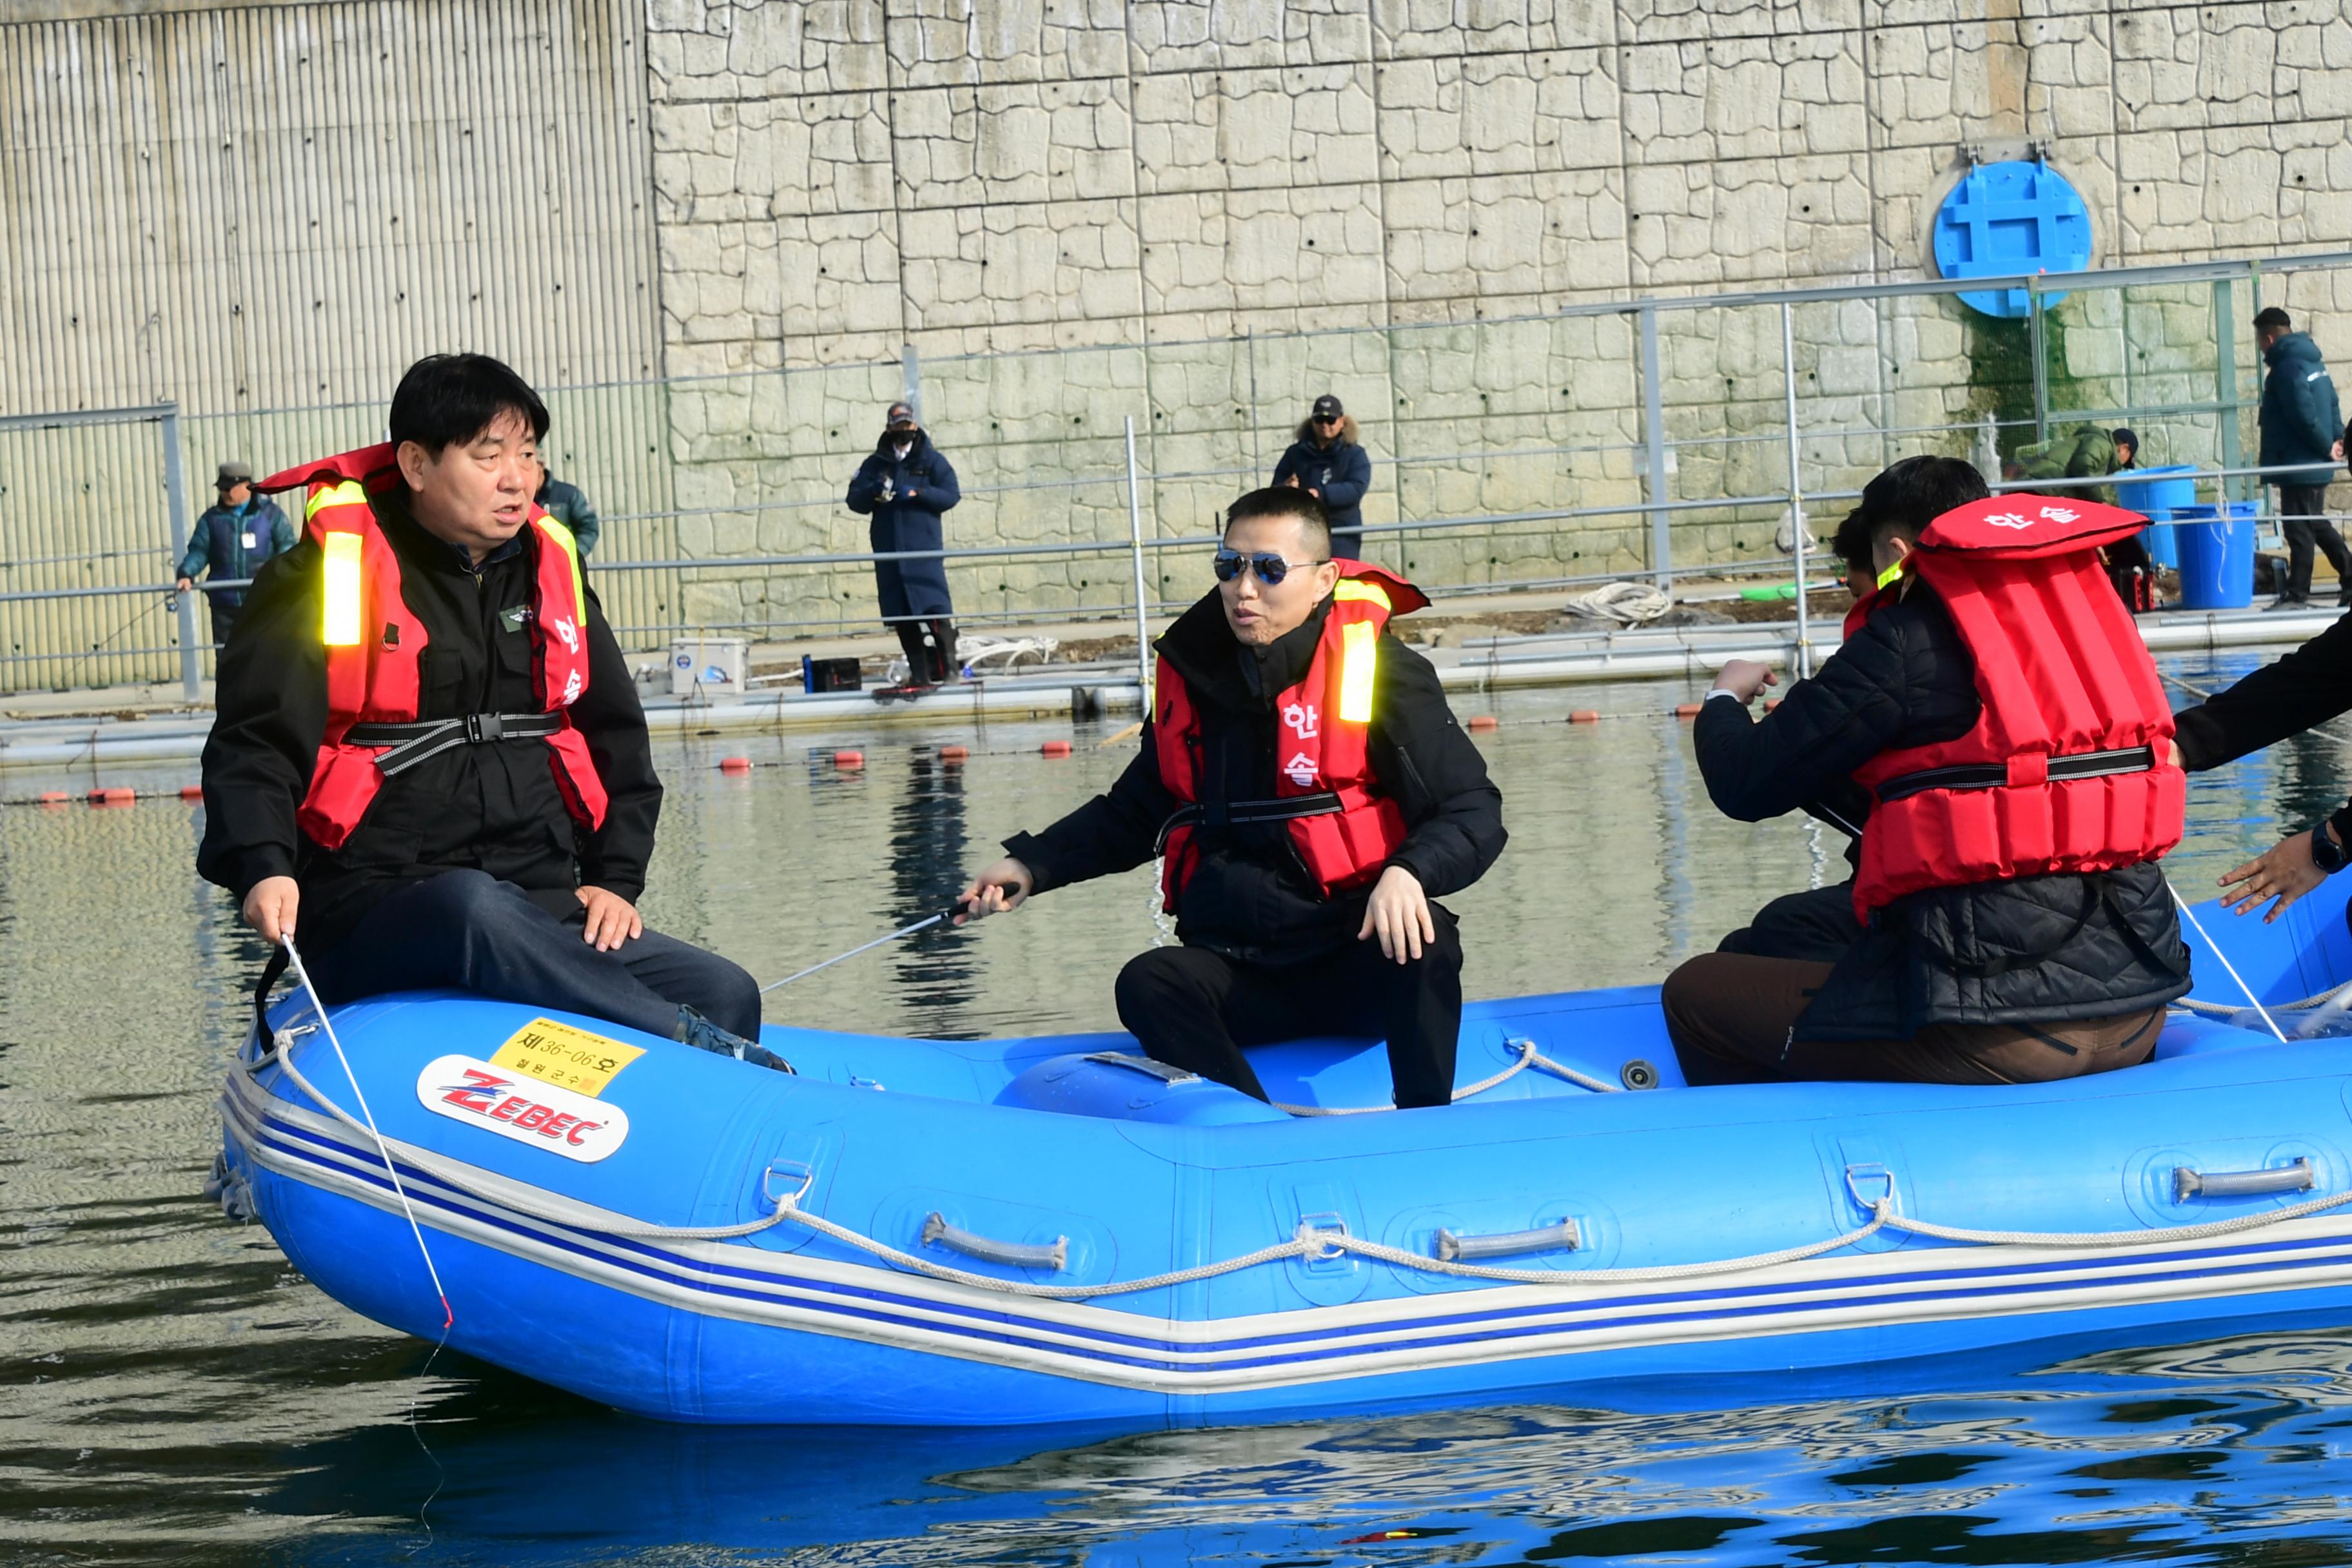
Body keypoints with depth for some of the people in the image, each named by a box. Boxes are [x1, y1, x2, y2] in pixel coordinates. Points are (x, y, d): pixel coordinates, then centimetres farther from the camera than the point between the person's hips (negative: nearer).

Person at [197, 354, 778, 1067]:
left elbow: (615, 734, 25)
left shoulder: (549, 568, 17)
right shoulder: (328, 573, -1)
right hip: (368, 921, -5)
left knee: (726, 992, -16)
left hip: (542, 910, 6)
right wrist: (264, 868, -23)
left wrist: (615, 877, 11)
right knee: (475, 905, -39)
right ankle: (704, 1051, -36)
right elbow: (254, 740, -5)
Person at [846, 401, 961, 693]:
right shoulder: (875, 464, 13)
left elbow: (950, 495, -1)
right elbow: (855, 502, 8)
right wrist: (873, 491, -12)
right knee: (902, 619, 2)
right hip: (888, 550, 3)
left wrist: (918, 492, -14)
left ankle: (946, 667, -9)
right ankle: (920, 676, 6)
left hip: (924, 548, -3)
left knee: (935, 607, -14)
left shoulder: (932, 460, 7)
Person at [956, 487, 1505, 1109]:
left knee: (1422, 947, -35)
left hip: (1361, 966, -4)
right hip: (1240, 974, 4)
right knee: (1148, 985, -26)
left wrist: (1408, 872, -28)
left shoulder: (1378, 669, -4)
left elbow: (1473, 814, -8)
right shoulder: (1193, 673, 9)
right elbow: (1134, 812, 25)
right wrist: (1032, 866, 12)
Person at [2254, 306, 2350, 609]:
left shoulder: (2287, 368, -18)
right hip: (2316, 465, 10)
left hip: (2298, 466, -10)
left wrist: (2326, 447, -14)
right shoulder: (2312, 360, 13)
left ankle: (2297, 592, 0)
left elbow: (2305, 415, -23)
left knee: (2299, 528, -4)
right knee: (2317, 524, 17)